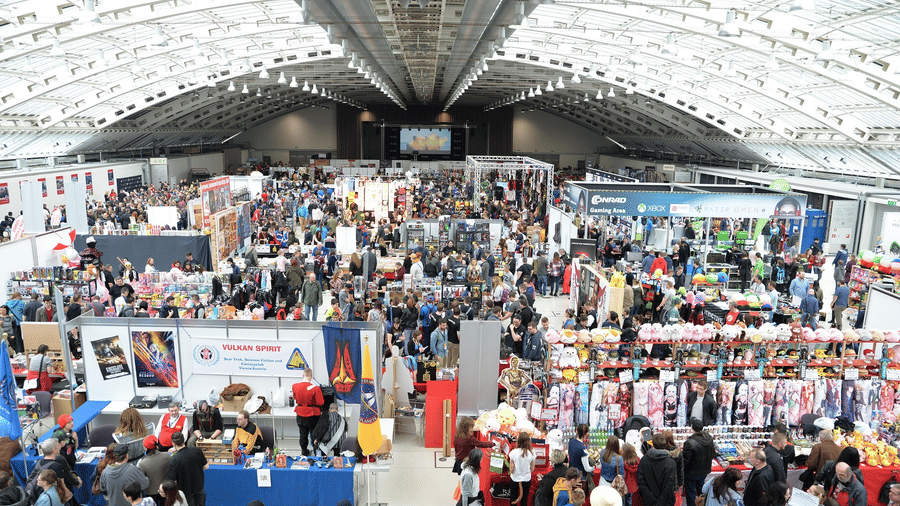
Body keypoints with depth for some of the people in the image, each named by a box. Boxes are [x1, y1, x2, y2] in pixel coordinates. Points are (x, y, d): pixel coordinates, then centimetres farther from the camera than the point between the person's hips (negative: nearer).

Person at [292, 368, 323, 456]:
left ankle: (304, 451, 28)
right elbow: (320, 403, -17)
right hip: (312, 415, -3)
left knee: (303, 434, 17)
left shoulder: (295, 386, -11)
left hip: (300, 415, 3)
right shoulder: (315, 388, -23)